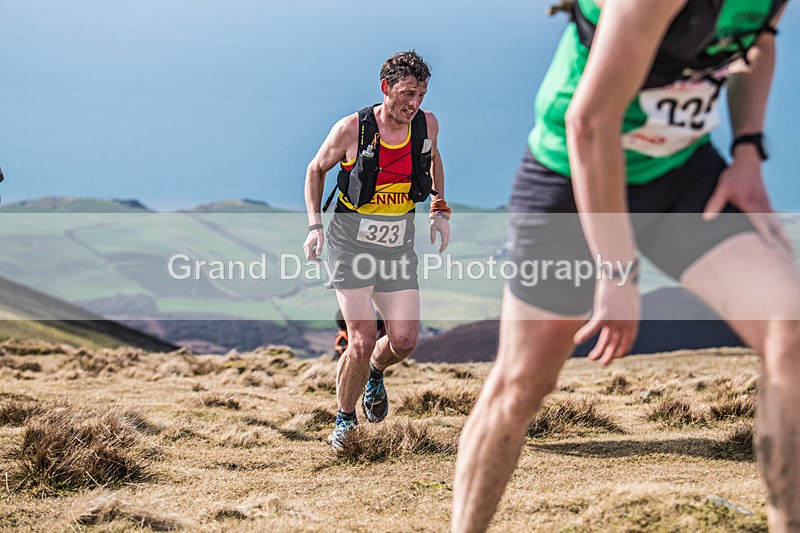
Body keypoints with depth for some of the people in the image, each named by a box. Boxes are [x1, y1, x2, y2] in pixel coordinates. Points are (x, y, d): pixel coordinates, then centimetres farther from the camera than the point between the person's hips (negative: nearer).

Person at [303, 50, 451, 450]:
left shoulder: (427, 125, -4)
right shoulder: (351, 130, -14)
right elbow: (316, 170, 3)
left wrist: (439, 210, 12)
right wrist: (314, 226, -6)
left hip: (398, 245, 3)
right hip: (351, 242, -3)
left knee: (404, 341, -6)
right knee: (362, 341, -12)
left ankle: (375, 373, 31)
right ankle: (345, 419, 12)